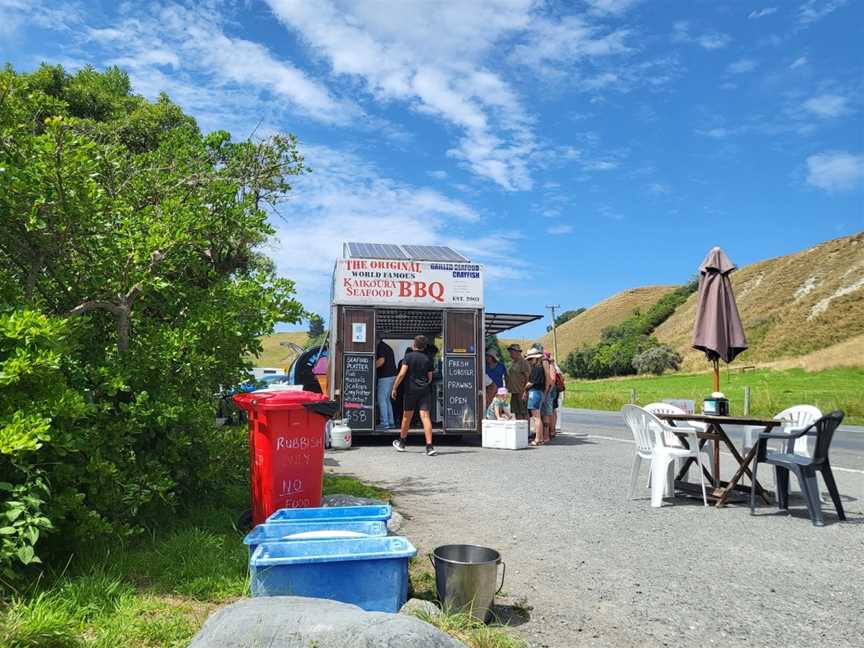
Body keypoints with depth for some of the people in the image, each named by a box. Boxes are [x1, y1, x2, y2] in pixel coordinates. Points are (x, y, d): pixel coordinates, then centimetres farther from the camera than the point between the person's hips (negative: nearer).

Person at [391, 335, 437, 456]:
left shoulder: (408, 356, -3)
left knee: (407, 417, 14)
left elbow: (402, 374, -13)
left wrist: (394, 388, -7)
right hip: (424, 391, 2)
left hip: (410, 390, -1)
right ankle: (429, 447, -17)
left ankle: (401, 443, 31)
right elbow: (430, 378, 11)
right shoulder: (427, 359, 6)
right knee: (425, 416, -6)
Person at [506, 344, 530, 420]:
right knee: (517, 412, 11)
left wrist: (525, 391, -19)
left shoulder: (523, 362, -10)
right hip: (514, 392, 9)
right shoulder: (514, 363, 17)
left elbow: (527, 377, -15)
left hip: (521, 392, -9)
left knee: (524, 413, -6)